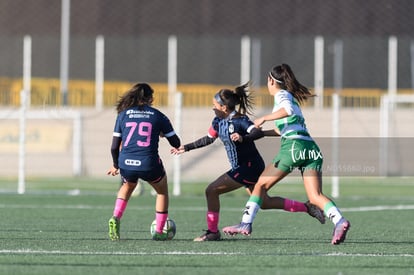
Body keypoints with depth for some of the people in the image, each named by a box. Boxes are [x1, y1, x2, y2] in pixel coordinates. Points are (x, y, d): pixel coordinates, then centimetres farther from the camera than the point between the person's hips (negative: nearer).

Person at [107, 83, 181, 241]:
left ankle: (116, 218, 13)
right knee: (162, 192, 27)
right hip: (149, 165, -2)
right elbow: (176, 143, 11)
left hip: (126, 164, 2)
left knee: (127, 187, 35)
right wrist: (162, 133, 31)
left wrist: (116, 165, 24)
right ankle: (159, 232, 23)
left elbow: (114, 146, 8)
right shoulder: (158, 116, 6)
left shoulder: (123, 115, 9)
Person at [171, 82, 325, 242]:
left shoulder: (240, 120, -20)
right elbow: (209, 139, 22)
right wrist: (186, 148, 23)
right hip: (242, 167, 10)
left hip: (249, 167, -10)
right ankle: (307, 207, 22)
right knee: (264, 203, 17)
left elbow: (258, 133, -35)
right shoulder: (218, 121, 6)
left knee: (212, 190, -11)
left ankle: (212, 232, -3)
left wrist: (243, 138, -52)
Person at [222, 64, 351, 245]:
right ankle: (339, 220, -31)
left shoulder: (281, 94, 5)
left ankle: (246, 223, 7)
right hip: (311, 148, 7)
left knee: (261, 185, 8)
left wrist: (264, 118, -11)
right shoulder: (292, 97, 30)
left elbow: (288, 110, -19)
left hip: (293, 145, -7)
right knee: (315, 196, -7)